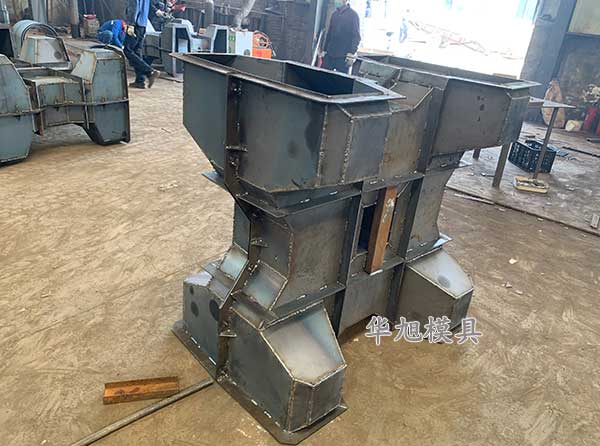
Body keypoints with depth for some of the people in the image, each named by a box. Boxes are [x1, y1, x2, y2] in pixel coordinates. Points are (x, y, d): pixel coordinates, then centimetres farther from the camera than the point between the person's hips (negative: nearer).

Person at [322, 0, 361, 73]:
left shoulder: (353, 15, -3)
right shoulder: (334, 14, 13)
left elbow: (356, 37, -8)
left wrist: (351, 54, -16)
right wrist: (324, 50, 15)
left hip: (343, 57, -5)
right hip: (330, 55, 6)